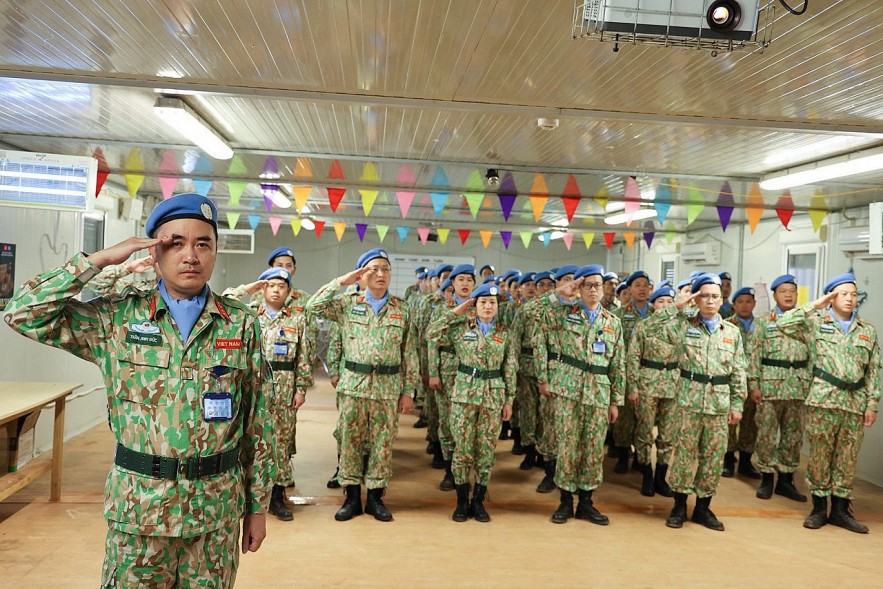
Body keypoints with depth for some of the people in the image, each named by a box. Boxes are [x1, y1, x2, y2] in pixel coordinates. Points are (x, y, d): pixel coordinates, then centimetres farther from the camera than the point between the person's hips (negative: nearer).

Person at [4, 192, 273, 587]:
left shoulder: (242, 325, -2)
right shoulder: (117, 318, -2)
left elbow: (259, 424, 1)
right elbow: (23, 313, -10)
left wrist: (257, 506, 4)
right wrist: (101, 259, -11)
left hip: (218, 509, 1)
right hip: (139, 507, 0)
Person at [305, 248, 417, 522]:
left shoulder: (402, 309, 4)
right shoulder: (348, 303, 2)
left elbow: (409, 353, 5)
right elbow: (313, 306, -10)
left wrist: (408, 391, 2)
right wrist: (341, 281, -11)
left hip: (388, 386, 1)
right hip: (354, 384, 0)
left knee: (383, 442, 7)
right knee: (350, 440, 6)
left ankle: (375, 498, 21)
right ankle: (352, 497, 20)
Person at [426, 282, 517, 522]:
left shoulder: (505, 334, 5)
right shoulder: (461, 328, 1)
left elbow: (510, 369, 6)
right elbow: (432, 334, -11)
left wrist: (509, 400, 4)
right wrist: (455, 312, -8)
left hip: (493, 395, 1)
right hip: (464, 391, -1)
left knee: (486, 449, 6)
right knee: (462, 447, 3)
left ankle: (478, 501, 19)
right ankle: (462, 501, 15)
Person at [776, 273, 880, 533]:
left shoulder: (868, 331, 11)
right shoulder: (816, 322, 2)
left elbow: (875, 370, 10)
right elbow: (784, 324, -13)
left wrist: (872, 404, 3)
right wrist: (815, 305, -10)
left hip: (856, 402, 3)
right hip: (823, 399, -3)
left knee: (848, 457, 8)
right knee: (820, 454, 3)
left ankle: (840, 509, 19)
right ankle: (819, 508, 14)